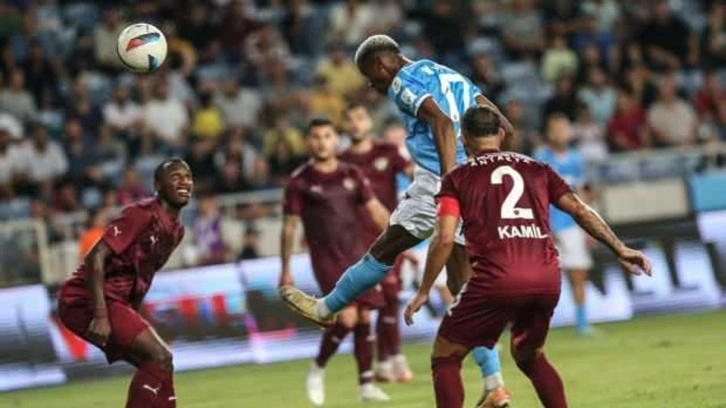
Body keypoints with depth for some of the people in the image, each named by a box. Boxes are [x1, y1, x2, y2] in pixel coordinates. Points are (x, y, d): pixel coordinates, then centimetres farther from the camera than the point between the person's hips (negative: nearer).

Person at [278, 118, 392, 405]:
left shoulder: (352, 175, 7)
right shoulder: (300, 182, -3)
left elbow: (376, 211, 8)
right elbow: (289, 227, 0)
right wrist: (286, 270, -1)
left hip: (357, 255, 4)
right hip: (326, 260, -4)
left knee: (364, 318, 1)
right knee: (346, 317, -17)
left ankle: (366, 385, 11)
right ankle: (318, 368, 7)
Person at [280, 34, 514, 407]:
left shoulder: (405, 80, -1)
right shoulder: (452, 78, 24)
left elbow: (441, 123, -19)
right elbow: (501, 125, 19)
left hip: (439, 181, -8)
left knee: (383, 253, 14)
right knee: (464, 289, 6)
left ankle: (326, 307, 35)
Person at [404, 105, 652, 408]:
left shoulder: (457, 178, 11)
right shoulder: (537, 169, 21)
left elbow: (445, 239, 0)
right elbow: (580, 211, 13)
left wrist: (424, 292, 6)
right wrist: (620, 249, 15)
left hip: (496, 279, -4)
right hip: (547, 278, 4)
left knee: (445, 357, 10)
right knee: (529, 355, 29)